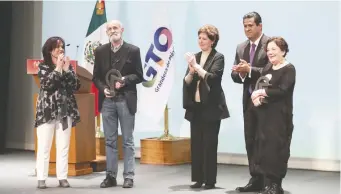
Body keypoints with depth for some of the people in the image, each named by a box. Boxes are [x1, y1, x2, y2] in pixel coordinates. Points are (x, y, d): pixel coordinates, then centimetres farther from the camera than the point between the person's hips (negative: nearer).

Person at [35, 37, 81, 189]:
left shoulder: (68, 65, 10)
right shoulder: (43, 66, 1)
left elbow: (76, 86, -1)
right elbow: (47, 84, -16)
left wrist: (66, 69, -9)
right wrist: (58, 68, -13)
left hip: (66, 110, 3)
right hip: (47, 111, -3)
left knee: (64, 146, 4)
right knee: (44, 146, -4)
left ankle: (62, 177, 8)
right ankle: (41, 178, 1)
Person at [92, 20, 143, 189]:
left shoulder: (133, 50, -1)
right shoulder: (100, 51, 8)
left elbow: (139, 76, -1)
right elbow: (96, 77, 9)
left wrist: (124, 80, -18)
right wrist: (103, 88, -10)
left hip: (126, 100, -3)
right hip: (107, 101, 3)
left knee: (127, 141, 2)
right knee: (110, 141, 7)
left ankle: (128, 176, 7)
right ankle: (111, 176, 13)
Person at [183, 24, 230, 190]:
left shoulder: (218, 58, -4)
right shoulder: (195, 57, 11)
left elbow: (212, 78, -17)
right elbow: (187, 82, 7)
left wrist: (197, 66, -22)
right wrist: (191, 71, -12)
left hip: (211, 107, -5)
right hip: (195, 106, 5)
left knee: (209, 143, -2)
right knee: (196, 143, 6)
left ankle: (210, 180, 4)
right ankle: (198, 178, 13)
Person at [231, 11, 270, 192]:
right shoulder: (241, 47, 14)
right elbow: (234, 75, 11)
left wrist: (250, 70, -22)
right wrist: (240, 73, -11)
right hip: (249, 100, 7)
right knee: (250, 141, 7)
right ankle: (255, 179, 14)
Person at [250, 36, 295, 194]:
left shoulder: (289, 69, -6)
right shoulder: (267, 67, 16)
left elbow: (282, 91, -19)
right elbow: (257, 87, 11)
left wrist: (261, 92, -12)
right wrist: (257, 97, -11)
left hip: (279, 116, -7)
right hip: (264, 115, 7)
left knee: (275, 150, -5)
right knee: (264, 149, 7)